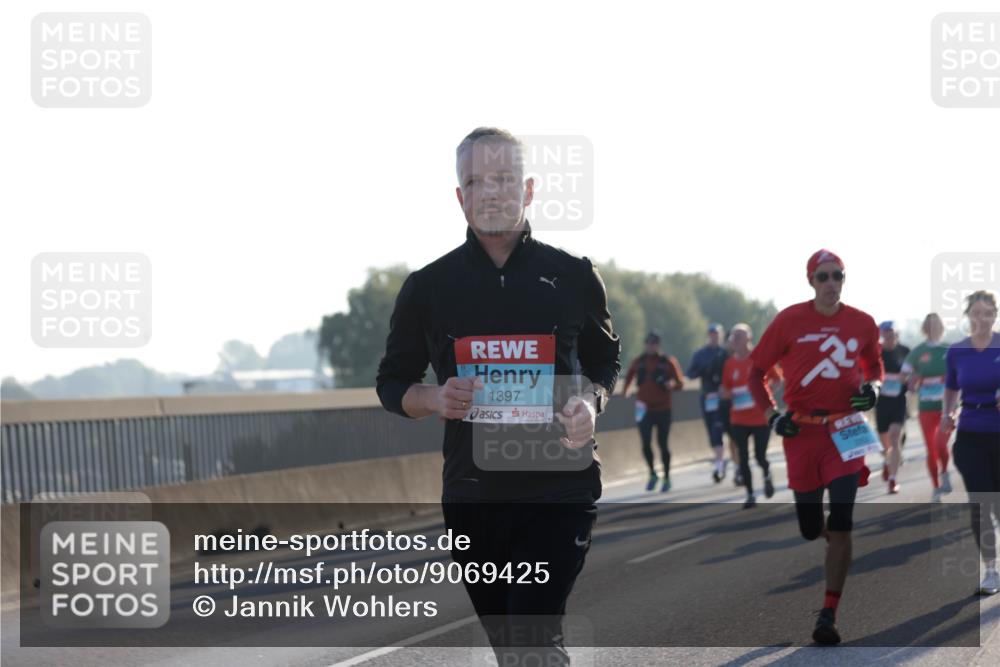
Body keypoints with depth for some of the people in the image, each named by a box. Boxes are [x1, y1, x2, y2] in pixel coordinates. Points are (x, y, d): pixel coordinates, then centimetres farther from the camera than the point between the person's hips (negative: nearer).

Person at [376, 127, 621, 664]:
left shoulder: (573, 277, 3)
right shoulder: (428, 287, 4)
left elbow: (605, 361, 16)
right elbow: (392, 383, 12)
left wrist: (591, 401, -7)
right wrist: (434, 400, -11)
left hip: (560, 490, -2)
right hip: (471, 494, 2)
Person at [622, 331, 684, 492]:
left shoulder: (668, 362, -4)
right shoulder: (639, 361, 4)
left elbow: (680, 382, -5)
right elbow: (630, 373, 26)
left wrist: (673, 384, -26)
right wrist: (625, 388, 29)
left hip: (663, 409, -2)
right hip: (644, 409, 2)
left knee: (662, 443, 3)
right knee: (646, 444, -7)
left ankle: (666, 478, 17)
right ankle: (652, 474, 15)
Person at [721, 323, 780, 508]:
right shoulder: (729, 364, 3)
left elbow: (777, 379, 3)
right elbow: (726, 391, 11)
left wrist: (764, 388, -14)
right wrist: (726, 394, -12)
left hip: (762, 415, -3)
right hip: (739, 419, 3)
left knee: (760, 455, -3)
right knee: (743, 458, -1)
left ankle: (767, 476, 31)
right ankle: (750, 495, 10)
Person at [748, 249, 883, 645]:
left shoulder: (862, 324, 4)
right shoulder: (790, 321, -2)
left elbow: (874, 365, 23)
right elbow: (757, 372, 4)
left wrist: (873, 387, 0)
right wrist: (771, 415, -8)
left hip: (846, 429, 0)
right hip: (801, 430, 0)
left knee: (840, 525, -11)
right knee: (810, 529, 4)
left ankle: (829, 615, -7)